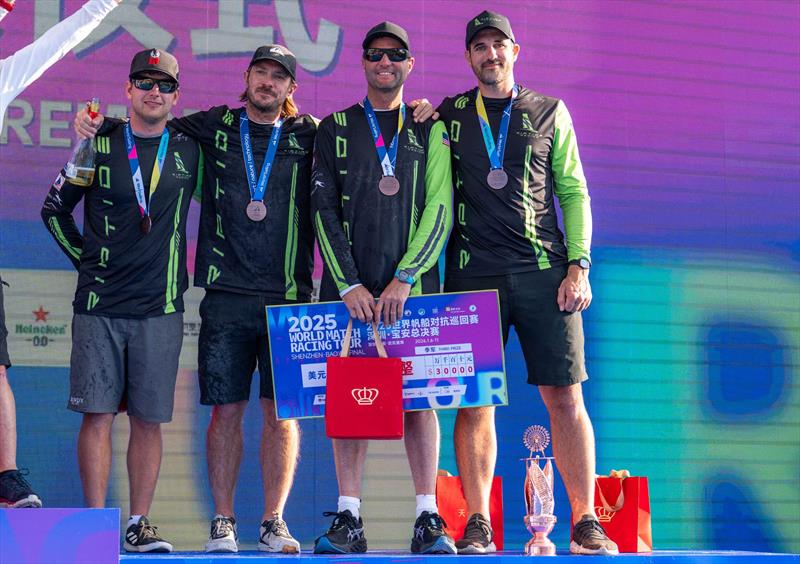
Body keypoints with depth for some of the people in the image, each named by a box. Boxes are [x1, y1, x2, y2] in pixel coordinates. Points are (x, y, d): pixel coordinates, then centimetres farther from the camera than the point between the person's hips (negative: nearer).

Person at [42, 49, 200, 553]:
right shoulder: (100, 146, 4)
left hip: (160, 308, 1)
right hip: (99, 304, -1)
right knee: (98, 414, -4)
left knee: (149, 418, 2)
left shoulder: (189, 149, 7)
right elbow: (55, 208, 14)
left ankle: (139, 524, 9)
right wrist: (85, 257, 11)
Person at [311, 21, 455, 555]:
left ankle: (428, 520, -3)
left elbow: (439, 210, 2)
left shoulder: (430, 131, 11)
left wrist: (405, 279, -9)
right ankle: (349, 520, -1)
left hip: (414, 286, 0)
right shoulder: (335, 130, 12)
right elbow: (325, 211, 5)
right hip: (350, 287, 1)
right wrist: (350, 284, -6)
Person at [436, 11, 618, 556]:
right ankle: (478, 526, 3)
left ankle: (586, 523, 2)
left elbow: (574, 192, 10)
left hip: (543, 271, 0)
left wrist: (579, 264, -1)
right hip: (473, 274, 1)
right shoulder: (449, 115, 14)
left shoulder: (550, 113, 12)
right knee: (474, 401, -3)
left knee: (566, 397, -4)